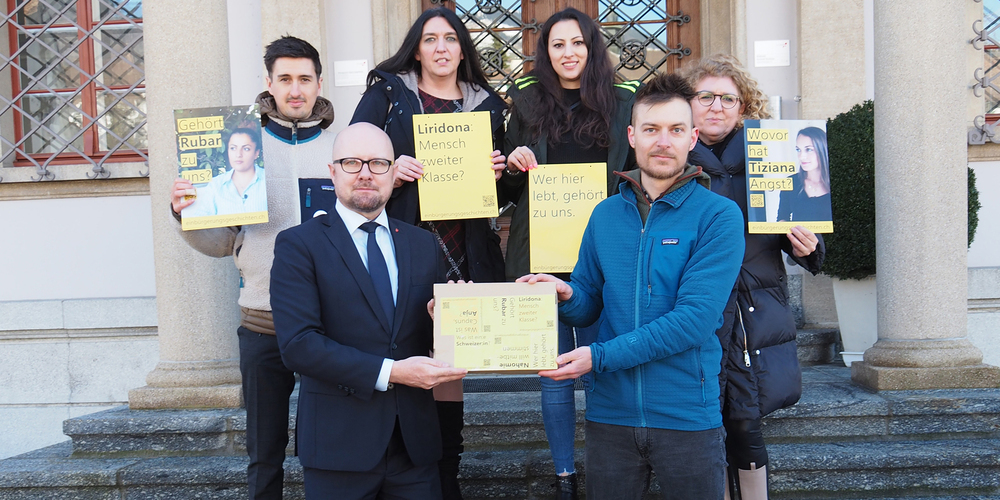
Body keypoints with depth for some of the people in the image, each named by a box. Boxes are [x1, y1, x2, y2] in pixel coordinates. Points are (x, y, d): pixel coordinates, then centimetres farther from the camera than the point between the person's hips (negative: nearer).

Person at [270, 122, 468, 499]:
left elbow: (434, 336, 11)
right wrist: (389, 372, -19)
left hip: (414, 441, 4)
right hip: (339, 444, -4)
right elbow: (298, 344, -15)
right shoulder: (298, 245, -4)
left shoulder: (424, 245, 10)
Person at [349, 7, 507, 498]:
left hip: (462, 253, 2)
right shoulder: (386, 94, 8)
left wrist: (498, 171, -1)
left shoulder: (485, 104, 15)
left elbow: (501, 192, 20)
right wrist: (392, 171, -13)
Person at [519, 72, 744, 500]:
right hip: (610, 412, 3)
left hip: (687, 413, -3)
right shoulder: (605, 215, 6)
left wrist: (600, 356, -20)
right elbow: (590, 304, 10)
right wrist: (567, 296, -14)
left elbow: (695, 317, -17)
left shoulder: (718, 216, -8)